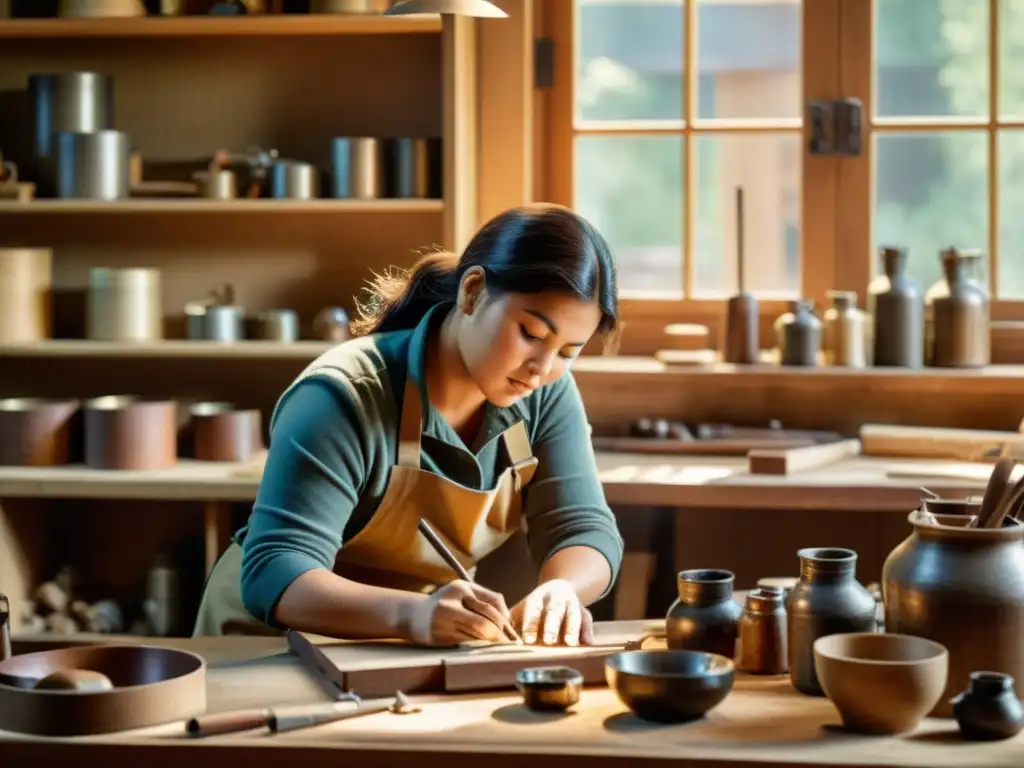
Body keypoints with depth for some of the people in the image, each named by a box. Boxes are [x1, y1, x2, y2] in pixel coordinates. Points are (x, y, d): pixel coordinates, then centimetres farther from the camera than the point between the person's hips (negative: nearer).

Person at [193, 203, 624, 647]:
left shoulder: (546, 393, -5)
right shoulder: (341, 398, -23)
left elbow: (584, 527, -6)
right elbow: (274, 574, -30)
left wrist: (559, 589, -30)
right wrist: (411, 613, -46)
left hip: (429, 661, 4)